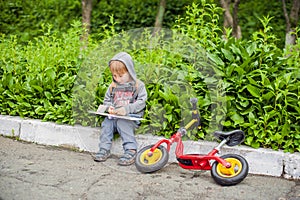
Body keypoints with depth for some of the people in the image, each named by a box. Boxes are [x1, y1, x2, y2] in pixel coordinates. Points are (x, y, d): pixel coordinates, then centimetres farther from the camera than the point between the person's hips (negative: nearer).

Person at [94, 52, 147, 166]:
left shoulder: (138, 85, 0)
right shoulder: (113, 86, 15)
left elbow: (141, 102, -9)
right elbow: (107, 100, 20)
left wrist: (126, 109, -22)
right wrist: (109, 107, -5)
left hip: (131, 117, -4)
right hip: (114, 116, 5)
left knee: (122, 123, -34)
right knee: (106, 123, -24)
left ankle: (130, 150, -35)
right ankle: (104, 149, -18)